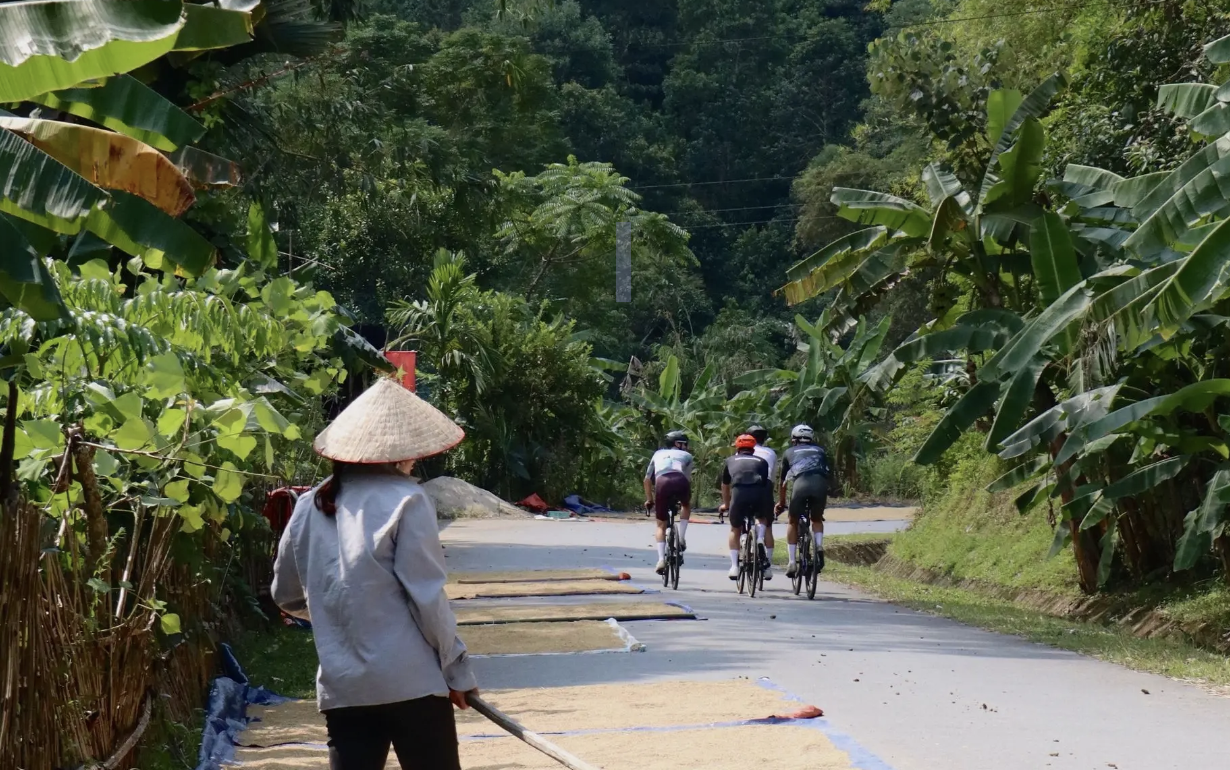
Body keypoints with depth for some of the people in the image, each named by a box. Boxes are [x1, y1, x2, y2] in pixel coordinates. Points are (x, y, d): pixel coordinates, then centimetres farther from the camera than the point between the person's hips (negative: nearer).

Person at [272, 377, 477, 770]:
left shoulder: (310, 506, 7)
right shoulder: (405, 500, -9)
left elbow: (287, 595, 17)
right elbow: (427, 597, -10)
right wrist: (458, 670, 0)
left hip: (341, 686, 5)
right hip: (411, 682, -4)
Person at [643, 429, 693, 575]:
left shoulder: (658, 454, 36)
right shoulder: (686, 455, 30)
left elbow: (647, 479, 36)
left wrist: (649, 499, 46)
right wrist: (687, 498, 43)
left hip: (662, 483, 1)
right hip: (680, 481, -1)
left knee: (661, 525, 14)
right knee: (687, 506, 34)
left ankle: (661, 560, -2)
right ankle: (681, 538, 17)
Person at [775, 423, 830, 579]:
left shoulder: (789, 453, 30)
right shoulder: (820, 451, 34)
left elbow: (782, 482, 35)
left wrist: (781, 503, 49)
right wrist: (823, 496, 51)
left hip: (801, 483, -2)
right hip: (820, 483, 2)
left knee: (793, 522, 18)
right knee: (817, 519, 26)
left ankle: (792, 562, 11)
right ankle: (819, 547, 1)